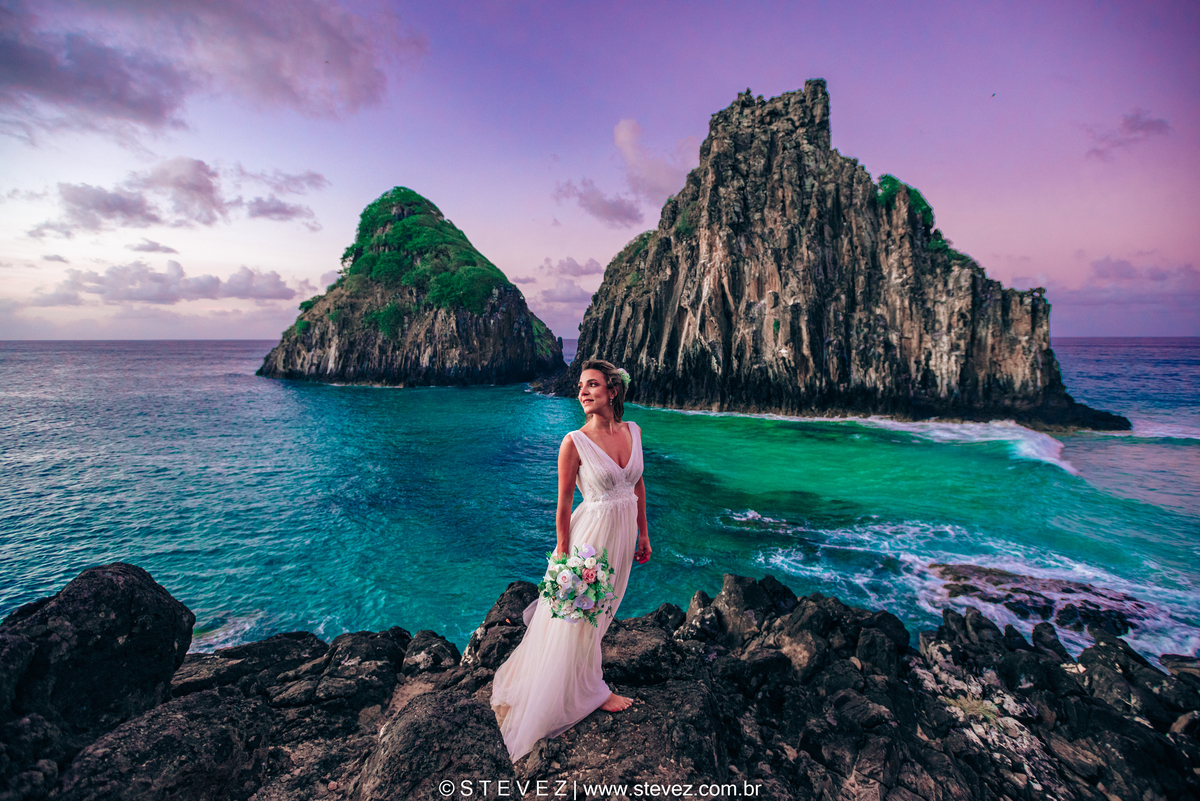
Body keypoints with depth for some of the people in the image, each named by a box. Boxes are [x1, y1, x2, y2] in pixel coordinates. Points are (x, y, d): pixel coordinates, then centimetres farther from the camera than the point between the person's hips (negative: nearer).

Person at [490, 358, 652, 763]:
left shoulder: (633, 431, -3)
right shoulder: (574, 443, -18)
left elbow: (638, 485, 8)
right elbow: (563, 503, -12)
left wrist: (643, 534, 10)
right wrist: (565, 556, -10)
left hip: (625, 530, 6)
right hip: (592, 532, -5)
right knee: (583, 611, 11)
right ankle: (592, 691, 33)